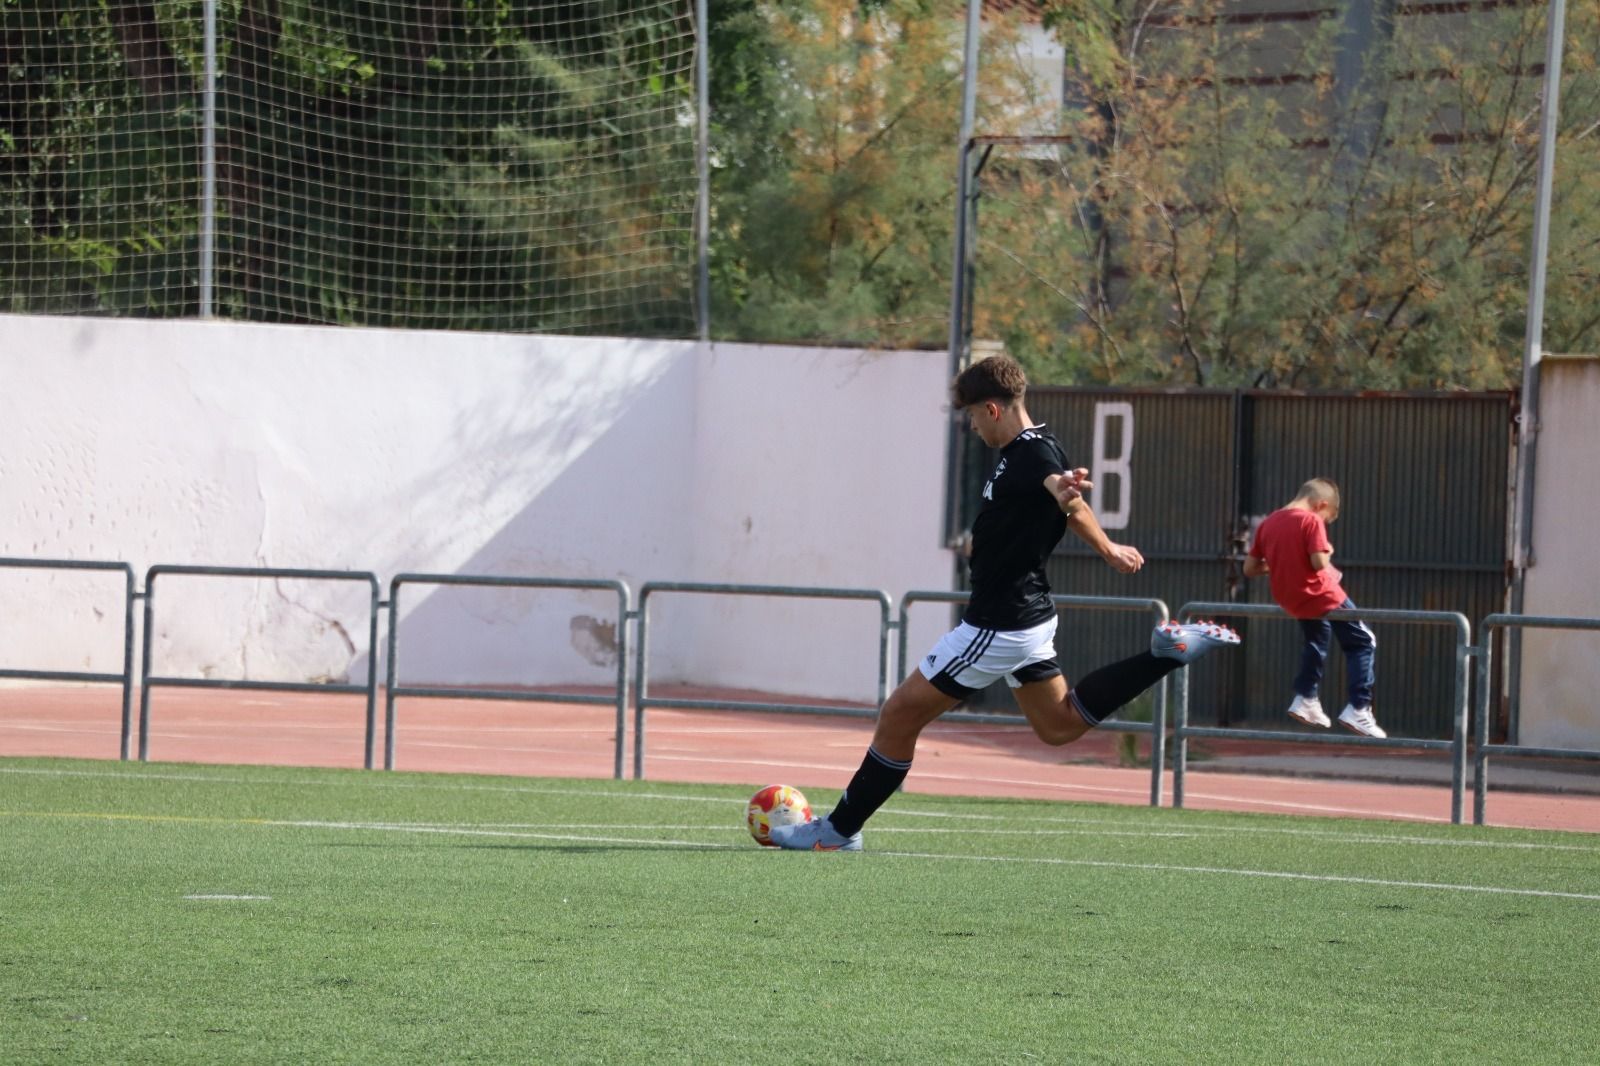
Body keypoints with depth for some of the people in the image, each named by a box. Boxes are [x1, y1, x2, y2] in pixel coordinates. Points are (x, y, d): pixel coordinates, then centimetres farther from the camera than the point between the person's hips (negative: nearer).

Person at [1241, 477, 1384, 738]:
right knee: (1363, 643, 7)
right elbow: (1319, 562, -26)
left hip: (1289, 600, 7)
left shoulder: (1267, 524, 3)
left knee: (1316, 638, 36)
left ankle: (1306, 698, 34)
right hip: (1322, 596, -7)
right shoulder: (1312, 521, -16)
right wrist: (1327, 552, -4)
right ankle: (1358, 708, -3)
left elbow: (1249, 569, 5)